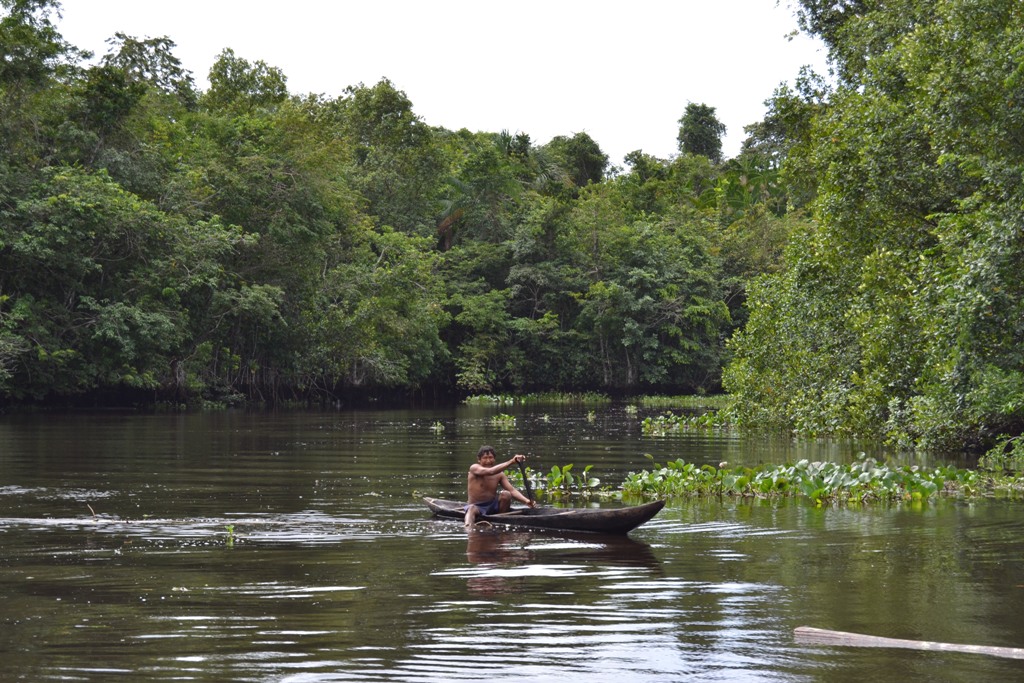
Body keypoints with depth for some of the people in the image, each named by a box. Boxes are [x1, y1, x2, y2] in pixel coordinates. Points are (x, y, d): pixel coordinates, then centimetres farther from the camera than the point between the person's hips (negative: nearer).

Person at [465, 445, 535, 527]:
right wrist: (511, 462, -39)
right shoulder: (474, 468, -9)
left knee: (506, 494, -20)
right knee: (472, 509, -38)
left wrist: (526, 501, -24)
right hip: (477, 506, -4)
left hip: (492, 506, 4)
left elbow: (512, 490, -4)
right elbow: (490, 471, -29)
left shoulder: (499, 475, 4)